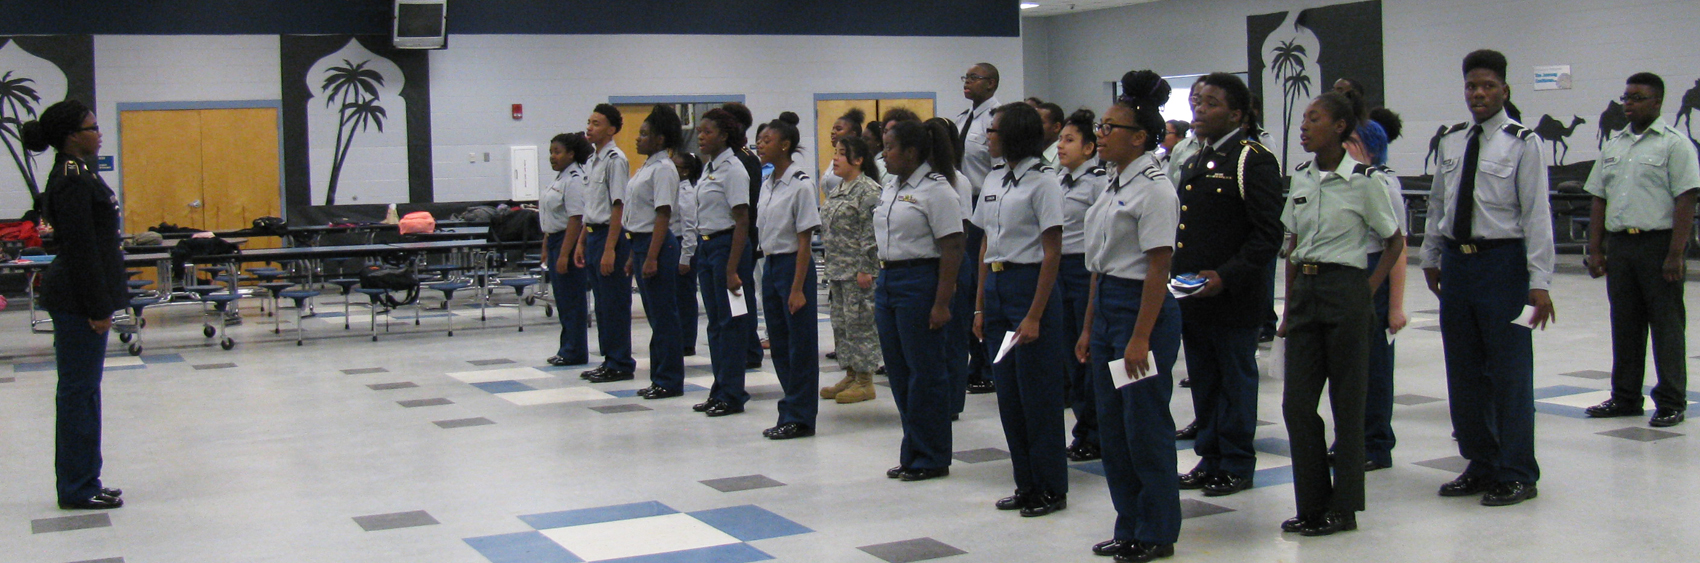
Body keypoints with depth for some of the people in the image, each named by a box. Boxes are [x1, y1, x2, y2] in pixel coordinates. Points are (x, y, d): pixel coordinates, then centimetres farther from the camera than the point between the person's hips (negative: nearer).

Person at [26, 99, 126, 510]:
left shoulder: (77, 174, 13)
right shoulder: (73, 181, -17)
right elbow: (81, 250, -21)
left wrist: (102, 302, 21)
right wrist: (97, 309, -20)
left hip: (76, 297, 10)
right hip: (77, 301, -10)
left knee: (79, 391, 14)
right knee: (79, 391, -3)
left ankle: (78, 483, 22)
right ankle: (78, 488, 5)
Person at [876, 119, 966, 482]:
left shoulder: (935, 190, -12)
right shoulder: (891, 187, 14)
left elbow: (952, 249, -16)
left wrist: (941, 303, -20)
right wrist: (882, 281, 18)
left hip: (919, 282, -9)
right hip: (887, 281, 9)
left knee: (925, 373, -2)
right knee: (899, 373, 11)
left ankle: (932, 460, 8)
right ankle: (911, 456, 21)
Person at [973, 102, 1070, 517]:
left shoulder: (1042, 182, -10)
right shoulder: (993, 180, 12)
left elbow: (1052, 253, -13)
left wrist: (1035, 315, -17)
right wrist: (980, 307, 12)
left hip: (1030, 285, -8)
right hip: (996, 287, 8)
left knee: (1038, 393, -1)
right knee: (1008, 392, 10)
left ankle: (1051, 489, 9)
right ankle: (1026, 485, 20)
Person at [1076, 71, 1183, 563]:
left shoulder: (1153, 189, -13)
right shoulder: (1114, 186, 13)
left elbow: (1158, 268, -17)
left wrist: (1140, 338, -20)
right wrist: (1089, 328, 16)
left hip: (1142, 309, -9)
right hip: (1107, 305, 9)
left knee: (1145, 427, 0)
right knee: (1112, 425, 12)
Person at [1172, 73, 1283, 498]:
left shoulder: (1254, 161, -10)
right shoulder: (1194, 163, 15)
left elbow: (1268, 235, -15)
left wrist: (1226, 277, -22)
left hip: (1234, 300, -8)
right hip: (1192, 298, 8)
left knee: (1236, 381, 3)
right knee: (1203, 382, 14)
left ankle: (1237, 466, 13)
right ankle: (1210, 459, 24)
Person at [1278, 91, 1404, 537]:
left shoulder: (1362, 181, -8)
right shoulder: (1301, 179, 8)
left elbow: (1395, 242, 2)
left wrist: (1369, 289, -6)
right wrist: (1289, 310, 12)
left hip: (1345, 290, -5)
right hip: (1304, 289, 6)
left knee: (1347, 400, 3)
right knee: (1296, 401, 3)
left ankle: (1343, 507, 13)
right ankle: (1312, 505, 15)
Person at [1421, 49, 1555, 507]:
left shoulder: (1521, 143, -6)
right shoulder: (1451, 141, 10)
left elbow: (1536, 213, -11)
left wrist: (1539, 281, -15)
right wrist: (1431, 258, 19)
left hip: (1502, 262, -6)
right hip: (1456, 261, 6)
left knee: (1510, 373, 1)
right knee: (1464, 373, 12)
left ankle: (1516, 474, 12)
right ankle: (1481, 466, 26)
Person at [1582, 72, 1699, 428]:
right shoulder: (1613, 146, 15)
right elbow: (1599, 199, 16)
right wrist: (1595, 250, 9)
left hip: (1659, 242, -6)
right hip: (1620, 243, 6)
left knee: (1666, 325, -1)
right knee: (1625, 325, 11)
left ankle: (1671, 403, 6)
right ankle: (1625, 398, 20)